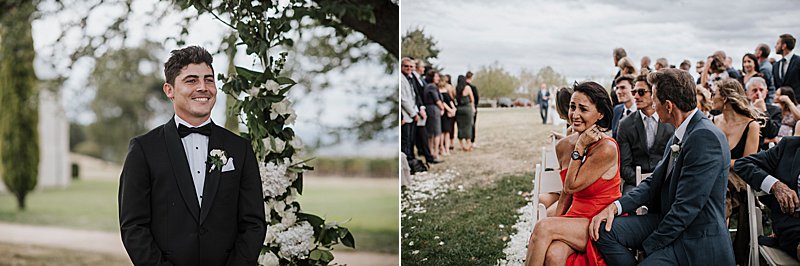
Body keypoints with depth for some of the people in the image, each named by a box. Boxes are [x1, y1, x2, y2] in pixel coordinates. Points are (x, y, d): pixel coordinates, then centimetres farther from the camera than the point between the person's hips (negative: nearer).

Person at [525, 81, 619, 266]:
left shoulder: (606, 148, -16)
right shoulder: (564, 145, 7)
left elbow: (571, 186, -12)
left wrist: (580, 147, -11)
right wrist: (555, 225, 1)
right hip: (576, 220, 5)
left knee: (543, 226, -27)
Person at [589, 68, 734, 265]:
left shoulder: (705, 137, -22)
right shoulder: (680, 134, 7)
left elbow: (686, 207, -23)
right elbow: (655, 181, 10)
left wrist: (649, 245, -15)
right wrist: (616, 206, -5)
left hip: (696, 242, -8)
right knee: (604, 230, -6)